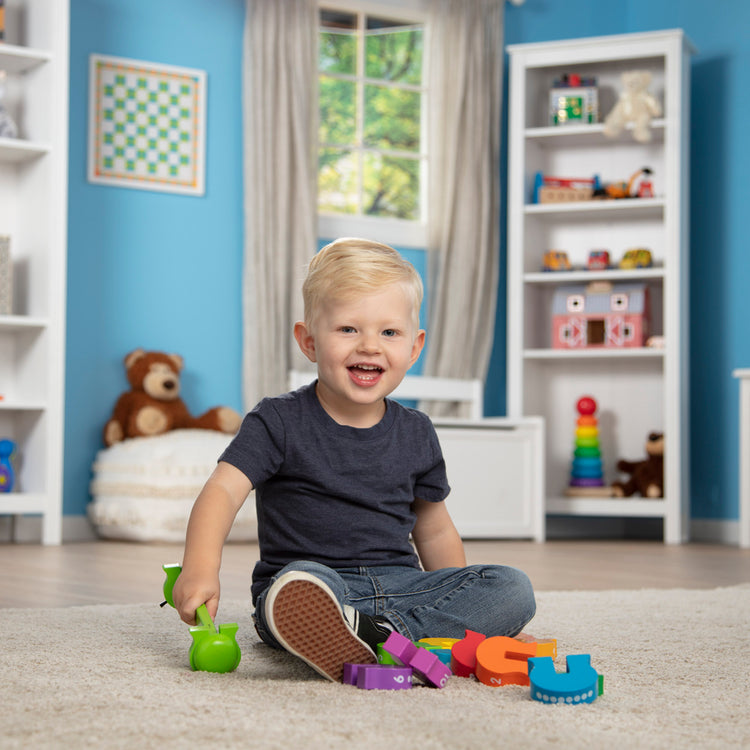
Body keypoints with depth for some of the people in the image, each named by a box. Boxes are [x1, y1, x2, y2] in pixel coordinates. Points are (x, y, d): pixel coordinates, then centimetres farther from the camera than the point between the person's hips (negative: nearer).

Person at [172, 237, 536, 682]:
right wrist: (201, 569, -34)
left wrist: (468, 607, 16)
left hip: (399, 585, 5)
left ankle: (375, 634, -35)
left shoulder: (416, 434, 11)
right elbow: (224, 490, -16)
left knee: (514, 589, -17)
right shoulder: (279, 423, -2)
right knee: (306, 582, -37)